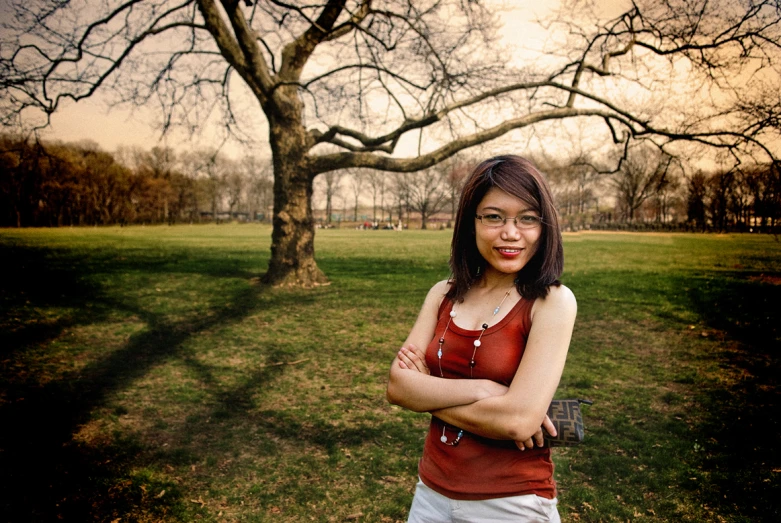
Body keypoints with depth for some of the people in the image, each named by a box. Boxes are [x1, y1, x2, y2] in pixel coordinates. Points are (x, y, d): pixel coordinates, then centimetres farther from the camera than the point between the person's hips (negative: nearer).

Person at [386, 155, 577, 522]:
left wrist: (426, 392, -13)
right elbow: (397, 385, -9)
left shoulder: (552, 302, -15)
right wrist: (479, 390, -22)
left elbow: (520, 420, -24)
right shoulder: (443, 295, -1)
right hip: (432, 492, 5)